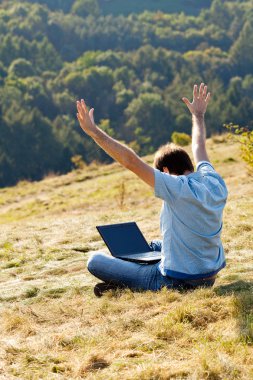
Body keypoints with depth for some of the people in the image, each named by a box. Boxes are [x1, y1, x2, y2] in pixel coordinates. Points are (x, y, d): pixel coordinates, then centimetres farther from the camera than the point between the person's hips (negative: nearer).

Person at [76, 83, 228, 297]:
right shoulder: (216, 184, -2)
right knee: (155, 246, 37)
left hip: (178, 282, -8)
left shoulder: (178, 189, -22)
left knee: (95, 261, -1)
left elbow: (131, 161, -23)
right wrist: (198, 115, 35)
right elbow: (199, 149, 19)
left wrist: (93, 131, -19)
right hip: (209, 277, 8)